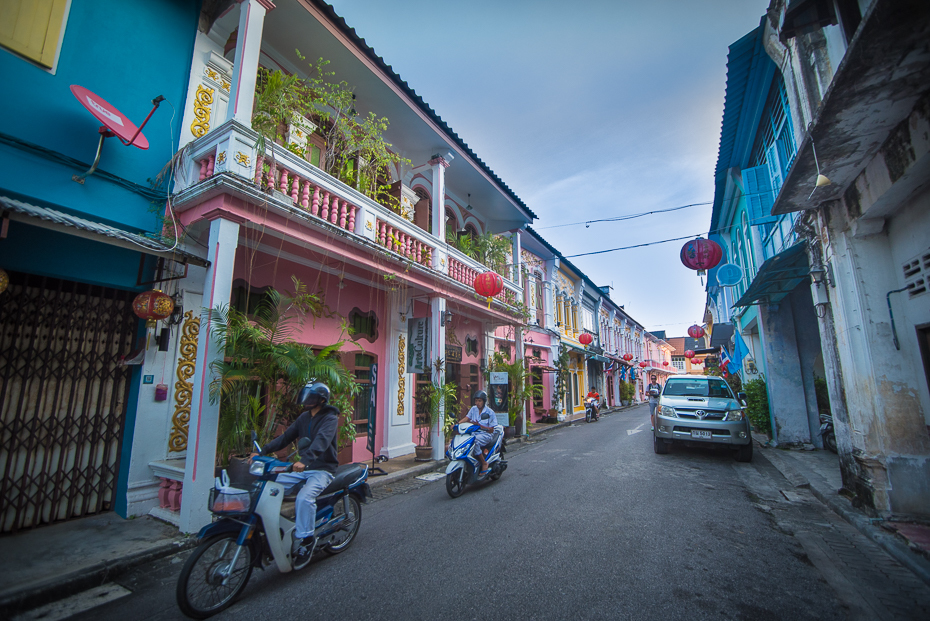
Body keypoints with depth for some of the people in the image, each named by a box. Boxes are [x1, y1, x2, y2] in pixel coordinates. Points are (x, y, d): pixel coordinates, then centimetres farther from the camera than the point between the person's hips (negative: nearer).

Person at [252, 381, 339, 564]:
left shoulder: (330, 418, -14)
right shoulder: (304, 417, 12)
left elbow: (321, 440, -32)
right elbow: (286, 437, 9)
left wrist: (305, 459, -47)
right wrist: (263, 451, -3)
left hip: (322, 469, -8)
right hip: (302, 468, 8)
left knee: (305, 497, -31)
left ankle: (306, 539, -12)